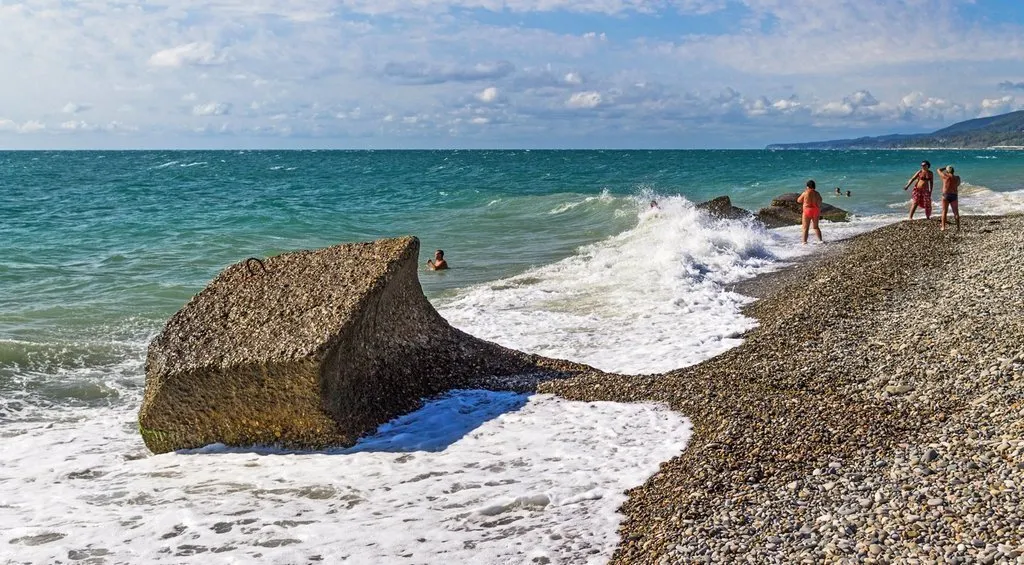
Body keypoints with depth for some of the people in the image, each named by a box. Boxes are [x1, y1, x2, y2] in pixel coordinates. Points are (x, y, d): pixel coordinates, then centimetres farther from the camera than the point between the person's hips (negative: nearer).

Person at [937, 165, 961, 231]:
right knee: (956, 212, 10)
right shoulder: (957, 177, 6)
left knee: (944, 212, 5)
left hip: (946, 195, -2)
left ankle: (943, 227, -1)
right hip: (954, 196, 2)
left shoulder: (945, 176, -3)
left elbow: (939, 170, 13)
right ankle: (958, 227, 5)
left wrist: (945, 167, 28)